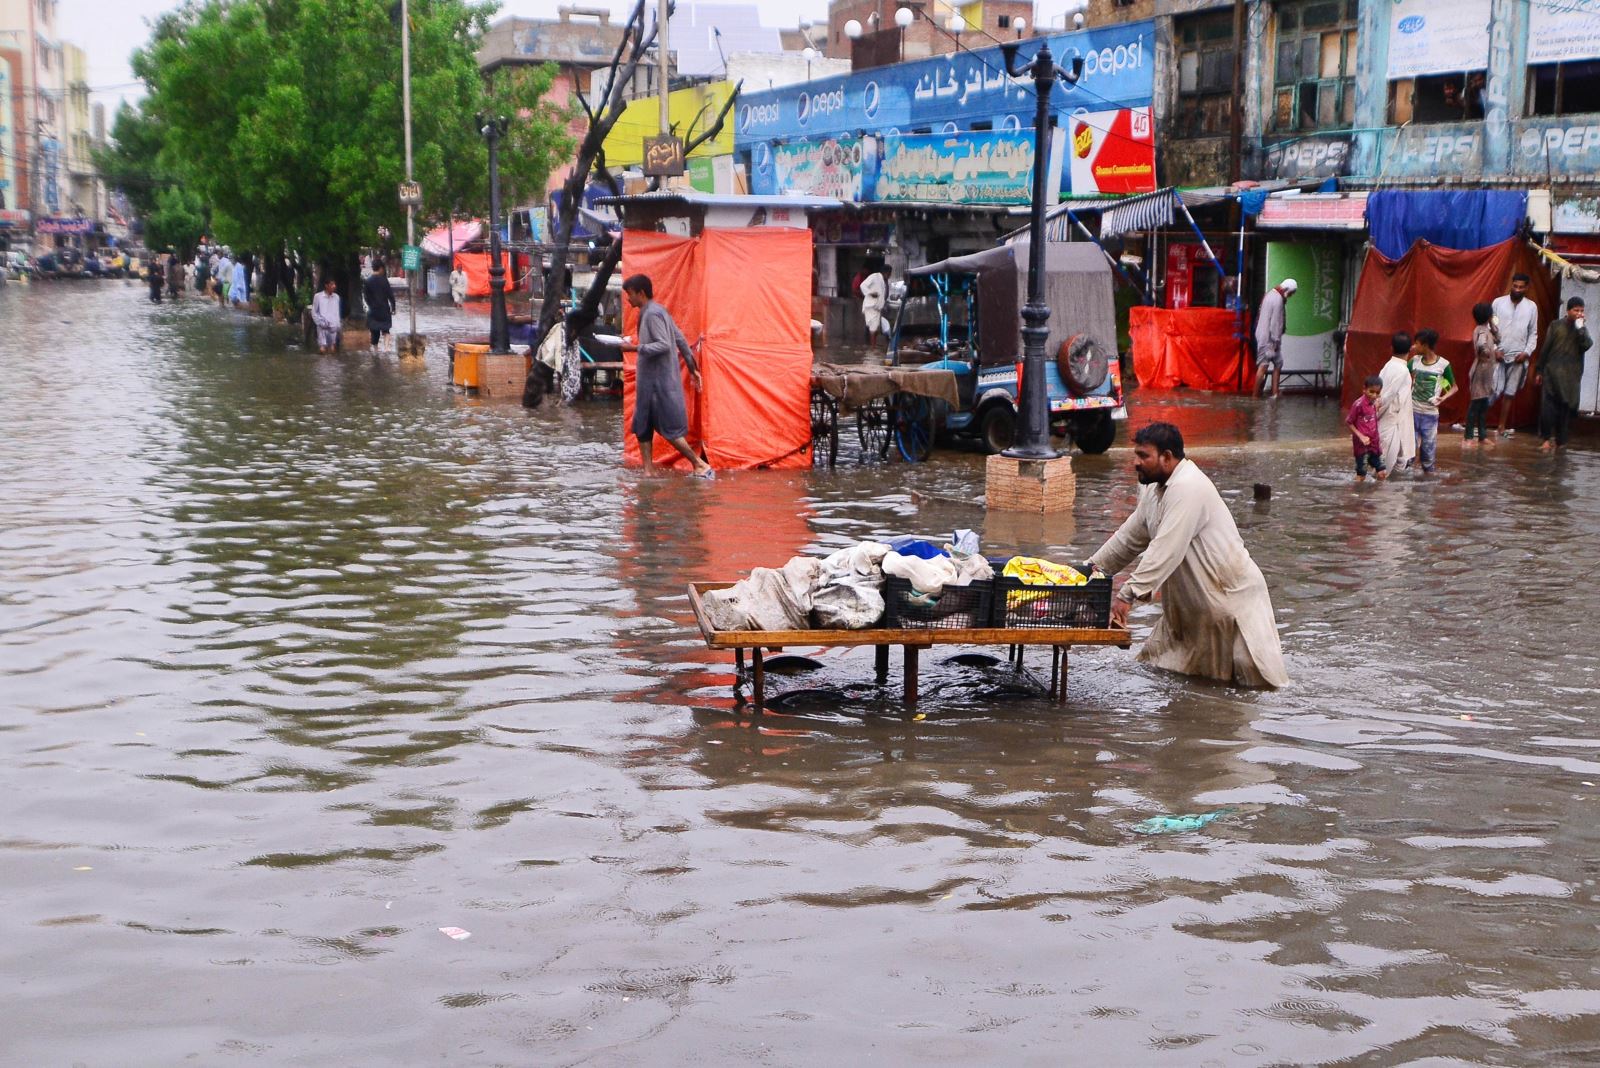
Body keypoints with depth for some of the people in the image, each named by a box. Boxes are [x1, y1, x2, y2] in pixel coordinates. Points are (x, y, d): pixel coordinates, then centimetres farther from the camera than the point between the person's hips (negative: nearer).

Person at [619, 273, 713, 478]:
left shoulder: (653, 314, -14)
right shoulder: (657, 311, 16)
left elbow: (664, 345, -24)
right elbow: (681, 340, 18)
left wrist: (635, 348, -22)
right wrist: (693, 368, 22)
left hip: (660, 382, -10)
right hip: (649, 381, 10)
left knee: (670, 429, -6)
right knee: (642, 427, 8)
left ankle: (701, 466, 2)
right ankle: (649, 473, 10)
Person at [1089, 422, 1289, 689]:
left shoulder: (1187, 487, -25)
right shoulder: (1156, 489, 8)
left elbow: (1166, 550, -32)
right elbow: (1129, 537, 15)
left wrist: (1127, 595, -36)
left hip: (1230, 593, -9)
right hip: (1190, 601, 10)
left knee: (1255, 675, -9)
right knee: (1156, 659, 13)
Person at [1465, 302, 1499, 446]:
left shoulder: (1486, 330, 10)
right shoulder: (1482, 331, -19)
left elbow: (1497, 340, 21)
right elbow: (1481, 346, -38)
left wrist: (1493, 325, 11)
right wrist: (1490, 354, -21)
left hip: (1486, 372, 10)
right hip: (1480, 372, -10)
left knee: (1483, 405, 13)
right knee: (1476, 404, -4)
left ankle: (1482, 436, 18)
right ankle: (1468, 436, 2)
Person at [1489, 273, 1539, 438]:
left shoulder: (1531, 307, 4)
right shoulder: (1498, 302, 0)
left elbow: (1533, 333, 7)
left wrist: (1527, 352, -6)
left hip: (1518, 357, 2)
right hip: (1497, 355, -2)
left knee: (1510, 394, 7)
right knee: (1494, 390, -11)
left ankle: (1502, 426, 15)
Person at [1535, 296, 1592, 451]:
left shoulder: (1583, 330, 8)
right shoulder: (1556, 326, 3)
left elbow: (1587, 345, -11)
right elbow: (1545, 349, 5)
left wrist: (1580, 328, -15)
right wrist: (1539, 370, 4)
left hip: (1570, 376, 1)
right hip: (1552, 372, -1)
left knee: (1565, 409, 3)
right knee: (1547, 405, -9)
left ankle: (1559, 440, 11)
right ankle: (1546, 437, -1)